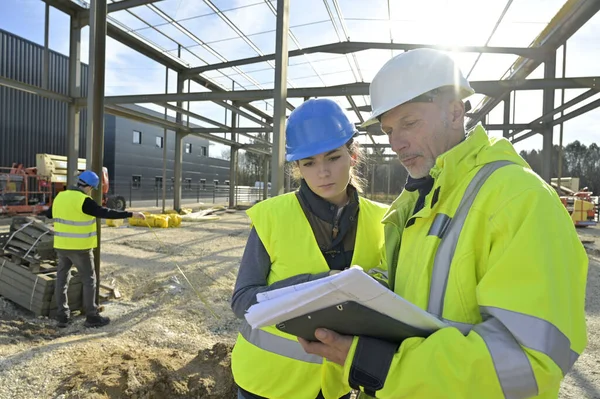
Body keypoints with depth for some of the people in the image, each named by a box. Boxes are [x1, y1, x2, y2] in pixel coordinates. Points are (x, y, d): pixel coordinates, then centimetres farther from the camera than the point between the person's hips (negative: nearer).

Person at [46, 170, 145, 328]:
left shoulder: (60, 197, 7)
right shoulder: (84, 201, -17)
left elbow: (49, 214, 22)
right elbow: (106, 213, -22)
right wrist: (131, 214, -19)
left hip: (62, 246, 7)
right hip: (80, 248, -7)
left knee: (62, 280, 14)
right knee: (89, 280, 4)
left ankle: (62, 317, 18)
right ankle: (92, 317, 9)